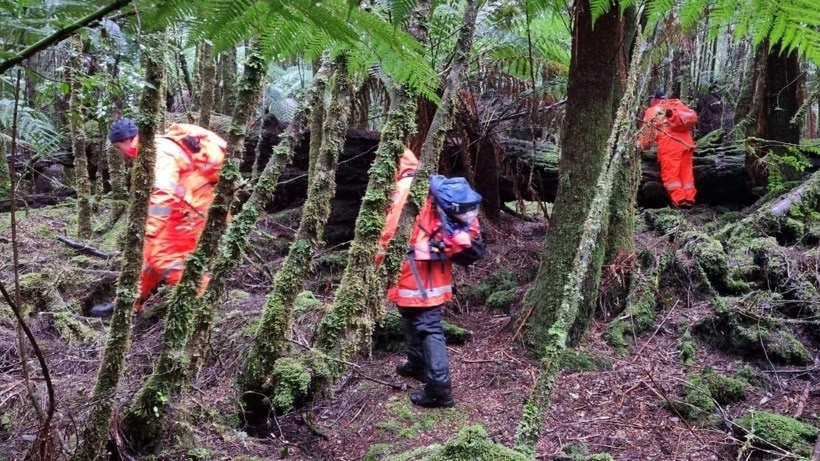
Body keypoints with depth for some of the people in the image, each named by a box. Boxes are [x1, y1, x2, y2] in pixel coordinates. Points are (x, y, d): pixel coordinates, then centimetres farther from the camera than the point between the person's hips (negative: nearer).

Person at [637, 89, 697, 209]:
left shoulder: (652, 111, 11)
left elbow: (647, 132, 8)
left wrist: (640, 145, 19)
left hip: (670, 143, -6)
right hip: (686, 141, 6)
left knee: (670, 173, -6)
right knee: (686, 172, 7)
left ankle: (679, 200, -16)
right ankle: (689, 199, 2)